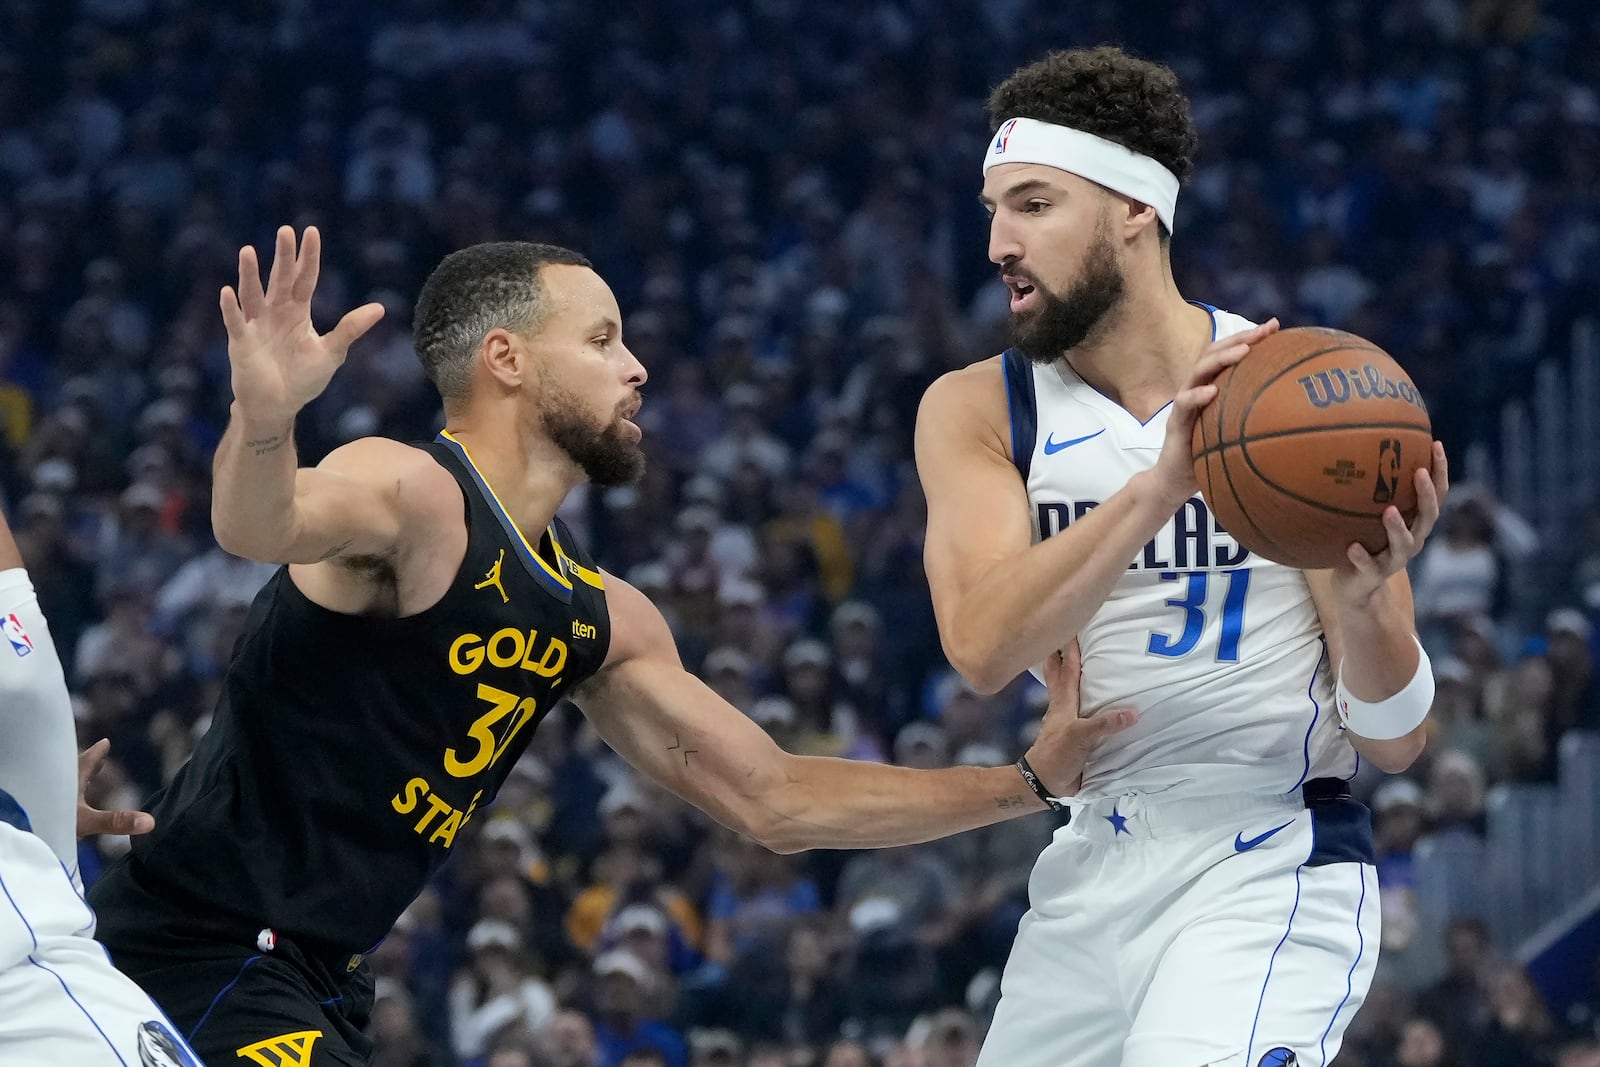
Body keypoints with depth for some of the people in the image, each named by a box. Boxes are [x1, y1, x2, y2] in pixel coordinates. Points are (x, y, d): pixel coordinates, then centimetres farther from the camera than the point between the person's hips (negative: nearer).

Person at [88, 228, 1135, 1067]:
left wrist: (1027, 780, 15)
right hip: (199, 954, -10)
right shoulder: (409, 493, -14)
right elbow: (257, 526, -36)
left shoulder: (603, 621, 14)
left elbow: (773, 800, 19)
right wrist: (264, 418, -60)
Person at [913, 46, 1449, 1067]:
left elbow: (1396, 741, -6)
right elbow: (983, 646, -19)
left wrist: (1362, 603, -27)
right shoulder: (975, 410, 0)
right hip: (1090, 875, 4)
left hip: (1267, 874, -4)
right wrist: (1158, 487, -31)